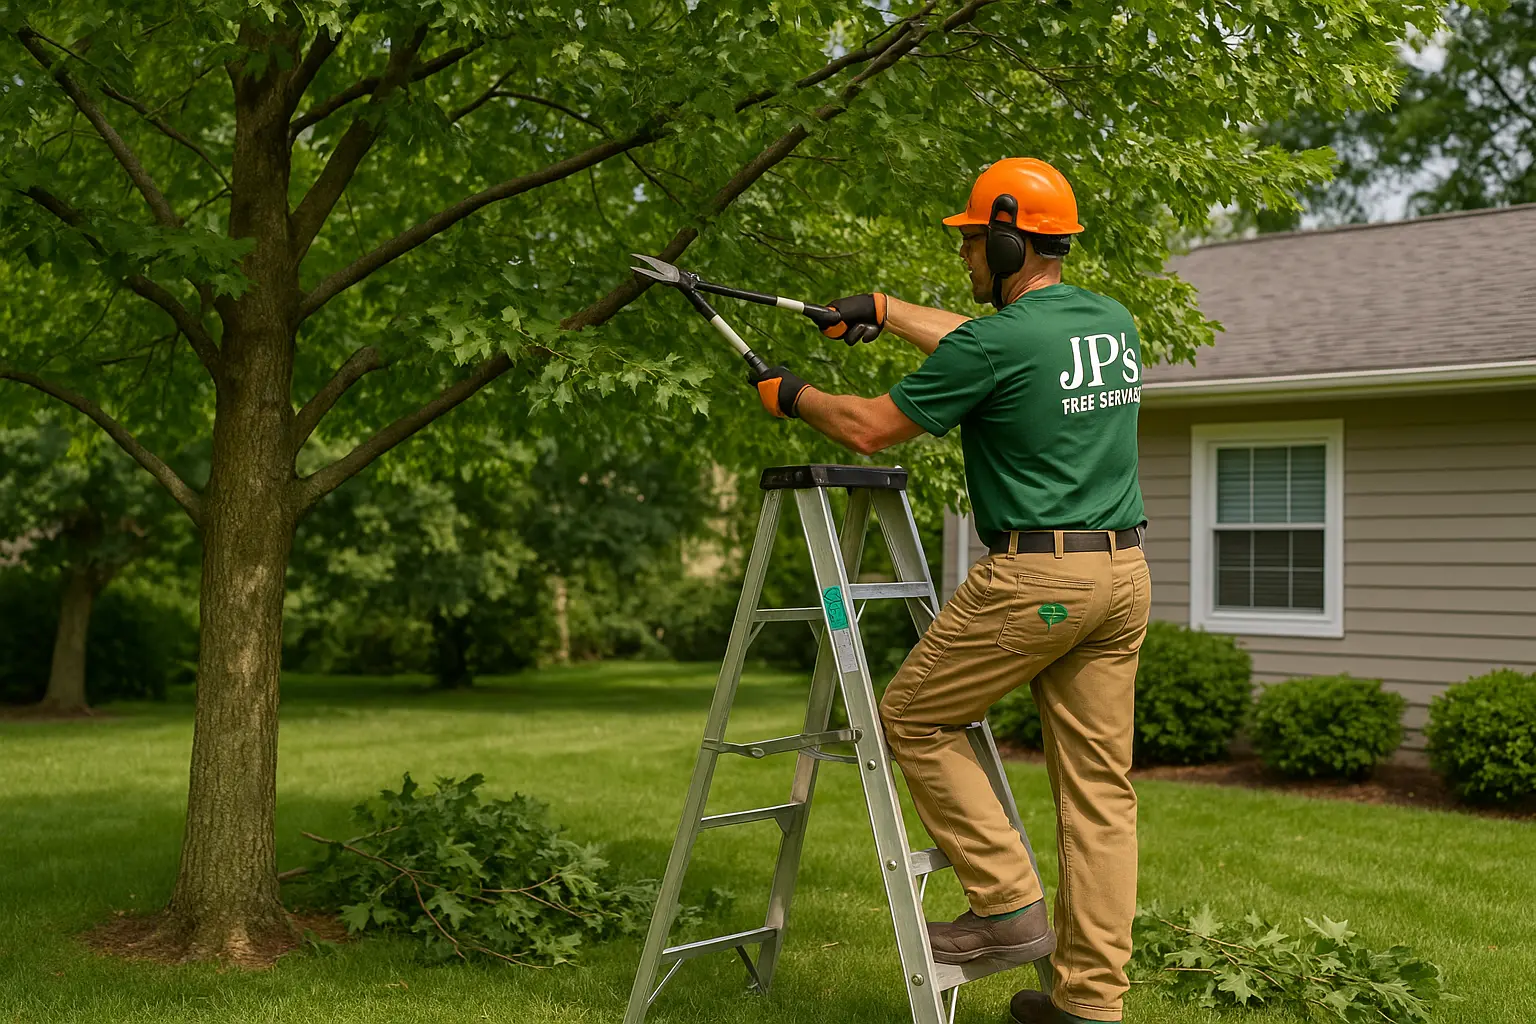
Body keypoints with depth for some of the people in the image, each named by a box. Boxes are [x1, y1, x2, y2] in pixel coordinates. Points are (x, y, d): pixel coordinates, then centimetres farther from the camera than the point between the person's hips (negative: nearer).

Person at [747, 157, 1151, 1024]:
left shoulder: (997, 343, -13)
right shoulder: (1114, 324, 12)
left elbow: (872, 428, -4)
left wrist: (791, 395, 14)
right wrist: (887, 312, 35)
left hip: (1034, 578, -8)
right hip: (1124, 573, 8)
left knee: (915, 719, 11)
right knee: (1099, 783, 8)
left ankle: (1010, 907, 8)